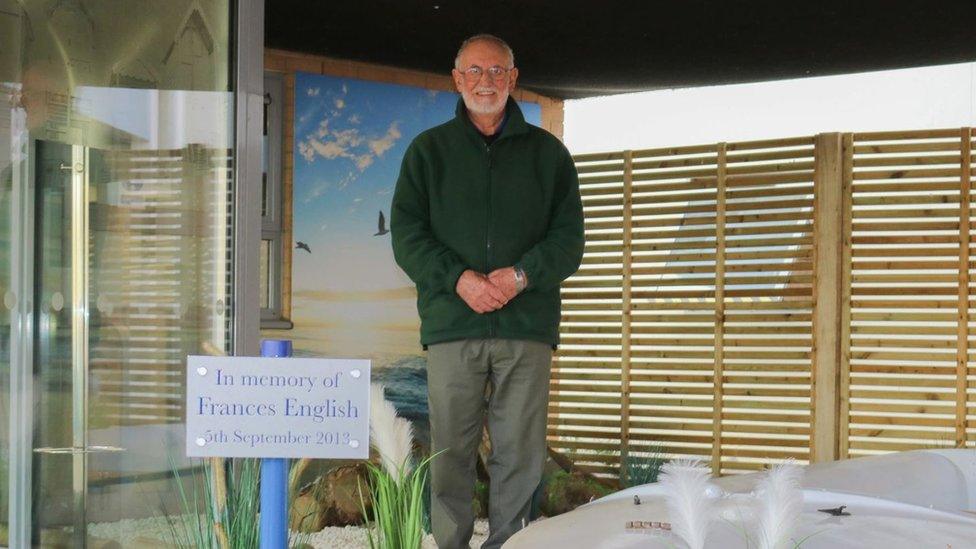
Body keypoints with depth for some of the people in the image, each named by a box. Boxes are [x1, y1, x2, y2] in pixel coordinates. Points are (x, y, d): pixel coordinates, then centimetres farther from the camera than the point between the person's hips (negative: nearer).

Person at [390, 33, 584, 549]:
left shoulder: (547, 152, 14)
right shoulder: (428, 150, 12)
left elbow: (569, 235, 7)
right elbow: (406, 234, 5)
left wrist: (522, 275, -10)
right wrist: (458, 279, -11)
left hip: (527, 323, 1)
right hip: (451, 323, 0)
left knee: (520, 452, -1)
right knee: (450, 450, -1)